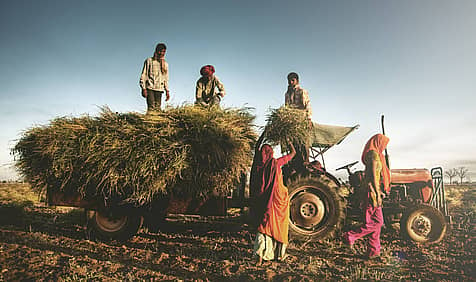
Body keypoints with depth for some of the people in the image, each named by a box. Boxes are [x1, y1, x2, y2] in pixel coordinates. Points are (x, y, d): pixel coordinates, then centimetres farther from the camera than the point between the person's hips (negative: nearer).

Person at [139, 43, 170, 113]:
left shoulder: (165, 64, 17)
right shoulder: (149, 61, 5)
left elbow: (166, 79, 20)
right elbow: (143, 75, 2)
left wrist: (167, 91, 11)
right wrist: (143, 88, -7)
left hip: (159, 89, 4)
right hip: (149, 88, -3)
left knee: (158, 108, -4)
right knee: (151, 107, -14)